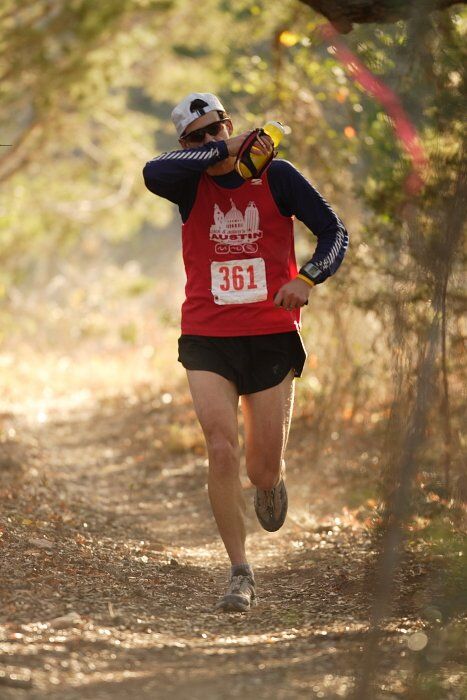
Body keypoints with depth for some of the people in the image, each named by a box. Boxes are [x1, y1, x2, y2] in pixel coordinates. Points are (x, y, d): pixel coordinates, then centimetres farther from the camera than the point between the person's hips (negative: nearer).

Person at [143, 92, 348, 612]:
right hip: (207, 339, 0)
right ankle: (240, 573, 0)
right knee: (221, 452, -12)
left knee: (264, 469, 3)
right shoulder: (190, 183, 0)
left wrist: (307, 278, -20)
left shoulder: (277, 177, 0)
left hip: (272, 337, 0)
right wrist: (224, 150, -22)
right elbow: (153, 173, -23)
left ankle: (271, 485, 43)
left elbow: (334, 231, -1)